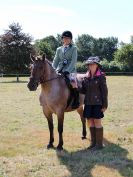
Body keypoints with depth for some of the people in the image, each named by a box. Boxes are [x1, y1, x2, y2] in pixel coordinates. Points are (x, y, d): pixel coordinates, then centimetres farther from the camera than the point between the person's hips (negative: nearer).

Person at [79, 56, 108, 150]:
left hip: (97, 103, -6)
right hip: (88, 103, 6)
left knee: (97, 122, -1)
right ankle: (93, 142, 21)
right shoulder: (86, 77, 8)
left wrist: (105, 105, -10)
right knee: (90, 122, 10)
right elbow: (84, 90, 11)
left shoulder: (101, 76, -7)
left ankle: (99, 143, 10)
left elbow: (104, 91, -7)